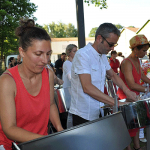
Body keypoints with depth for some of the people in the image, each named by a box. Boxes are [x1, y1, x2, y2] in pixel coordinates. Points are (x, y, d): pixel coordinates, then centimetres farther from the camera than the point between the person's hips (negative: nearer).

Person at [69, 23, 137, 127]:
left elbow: (113, 75, 21)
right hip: (83, 115, -8)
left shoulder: (103, 56, 8)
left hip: (99, 113, 8)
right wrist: (115, 102, -31)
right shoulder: (82, 55, -20)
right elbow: (87, 88, -28)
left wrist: (127, 91, 5)